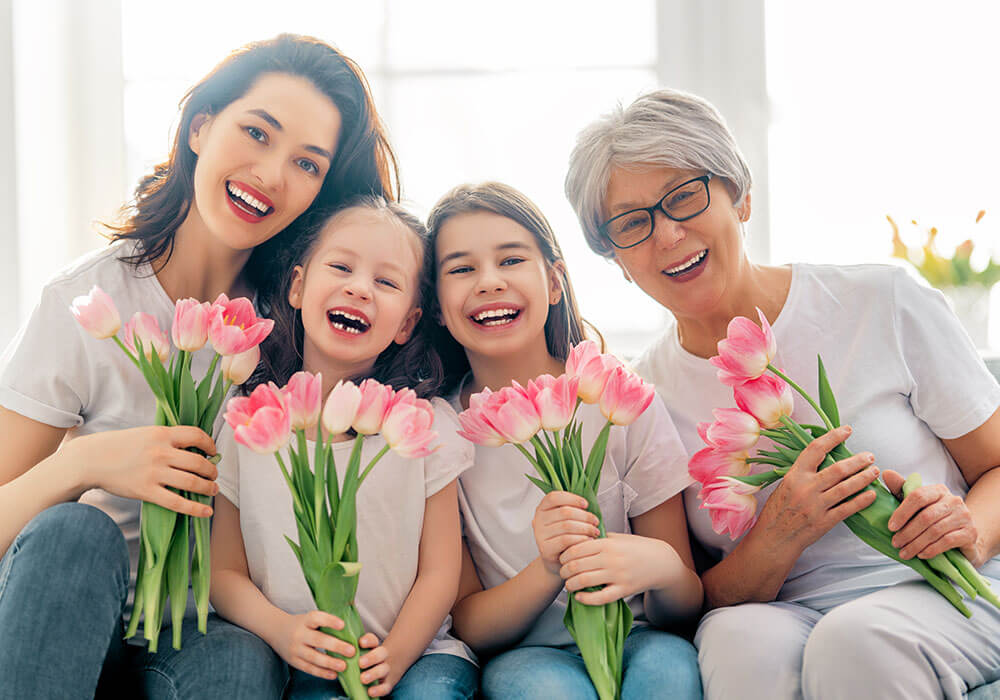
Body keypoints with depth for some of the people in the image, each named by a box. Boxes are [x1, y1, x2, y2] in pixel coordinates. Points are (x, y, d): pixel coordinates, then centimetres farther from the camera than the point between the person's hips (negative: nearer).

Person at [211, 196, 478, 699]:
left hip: (413, 652, 0)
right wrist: (281, 630, -17)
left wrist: (394, 657, -16)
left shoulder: (427, 422, -1)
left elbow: (439, 572, 0)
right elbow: (224, 571, 3)